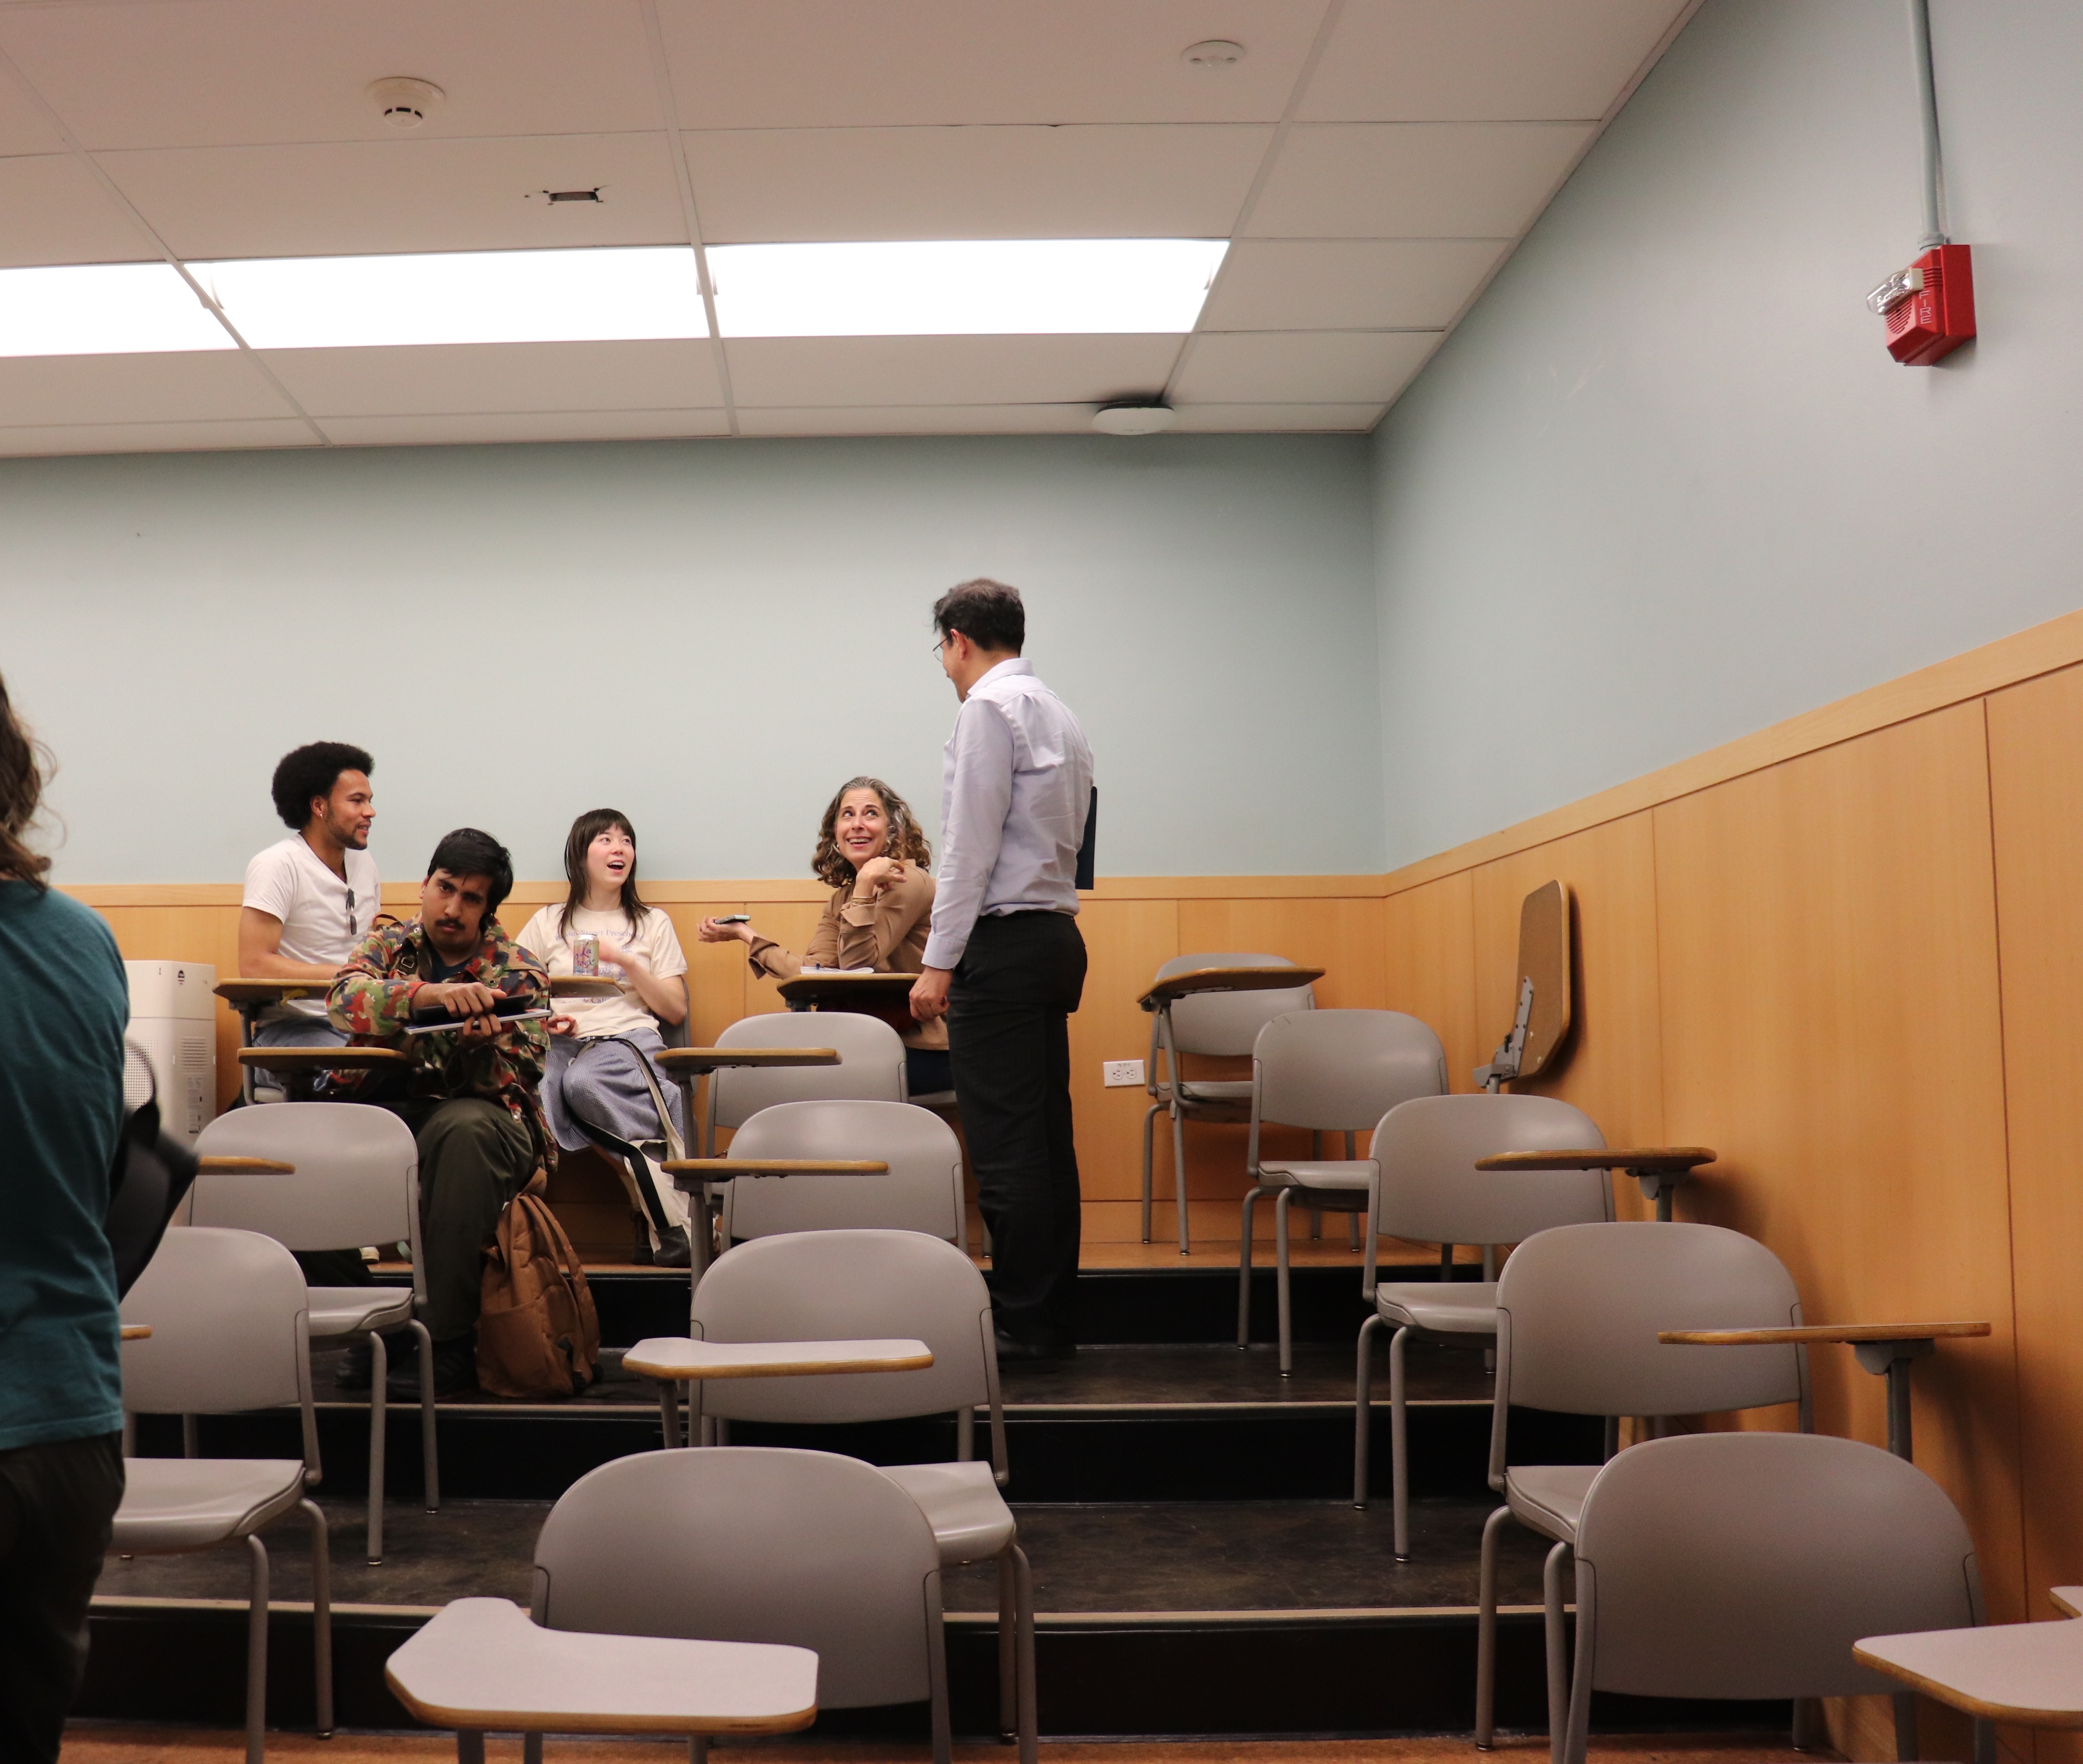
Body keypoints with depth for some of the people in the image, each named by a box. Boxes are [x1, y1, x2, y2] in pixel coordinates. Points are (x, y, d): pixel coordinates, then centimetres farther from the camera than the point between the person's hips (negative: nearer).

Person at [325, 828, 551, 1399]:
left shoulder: (520, 975, 3)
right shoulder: (387, 945, 9)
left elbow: (515, 1082, -5)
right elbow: (344, 1000, -14)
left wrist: (479, 1046, -28)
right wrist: (428, 994, -32)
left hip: (474, 1118, -2)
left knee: (461, 1128, -38)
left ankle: (449, 1342, -33)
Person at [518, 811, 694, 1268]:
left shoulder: (653, 924, 20)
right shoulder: (549, 923, 21)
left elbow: (676, 1011, 11)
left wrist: (627, 962, 0)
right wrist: (542, 1019, -5)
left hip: (630, 1039, -1)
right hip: (564, 1043, 1)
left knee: (583, 1081, -38)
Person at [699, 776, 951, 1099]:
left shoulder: (908, 882, -11)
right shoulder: (843, 898, 14)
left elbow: (856, 970, -18)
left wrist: (865, 884, -22)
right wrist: (744, 934, 3)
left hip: (921, 1051, -7)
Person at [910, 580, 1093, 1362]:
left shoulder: (989, 706, -7)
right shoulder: (1060, 715, 20)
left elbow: (973, 844, -14)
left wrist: (940, 961, -13)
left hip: (1003, 944, -9)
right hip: (1056, 937, 9)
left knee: (1005, 1148, -7)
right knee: (1047, 1141, 9)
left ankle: (1022, 1322, -4)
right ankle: (1051, 1320, 14)